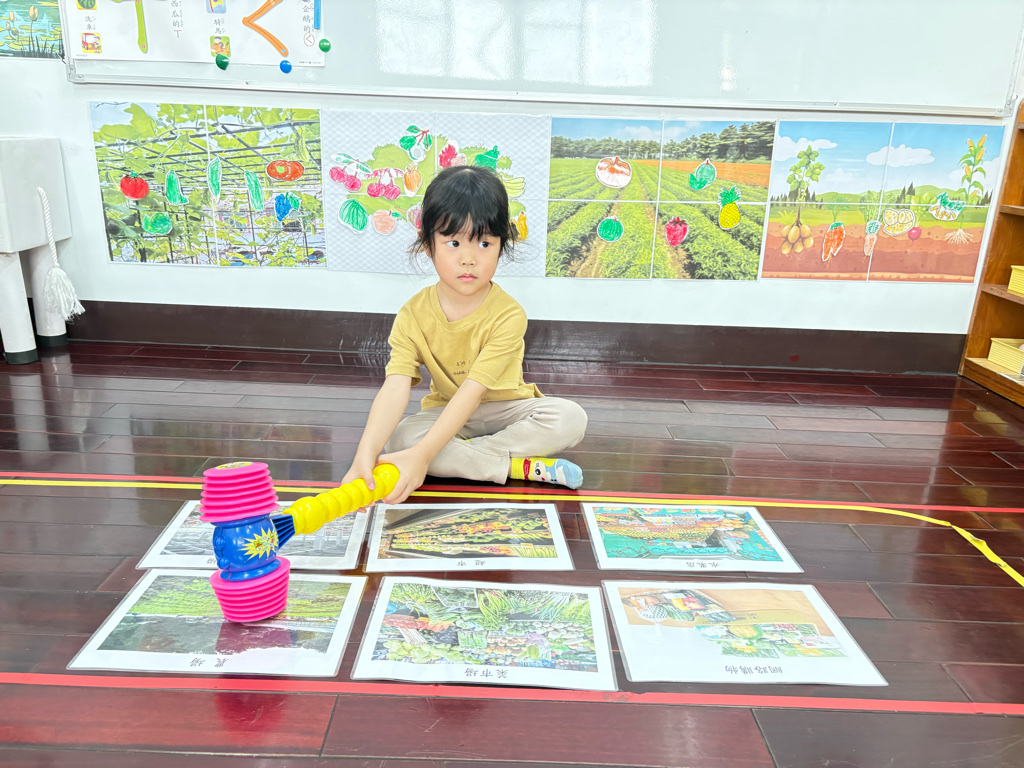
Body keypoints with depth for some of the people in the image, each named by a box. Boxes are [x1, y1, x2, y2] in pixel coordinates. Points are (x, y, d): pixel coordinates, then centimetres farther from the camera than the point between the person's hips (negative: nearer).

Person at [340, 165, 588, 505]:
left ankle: (460, 458, -24)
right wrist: (365, 456, -45)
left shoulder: (508, 315, -24)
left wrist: (423, 455, -42)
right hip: (445, 412, 2)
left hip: (504, 408, -1)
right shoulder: (413, 315, -15)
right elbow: (394, 389, -27)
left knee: (571, 418, -28)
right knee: (396, 439, -29)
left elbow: (472, 391, -31)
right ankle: (521, 467, -23)